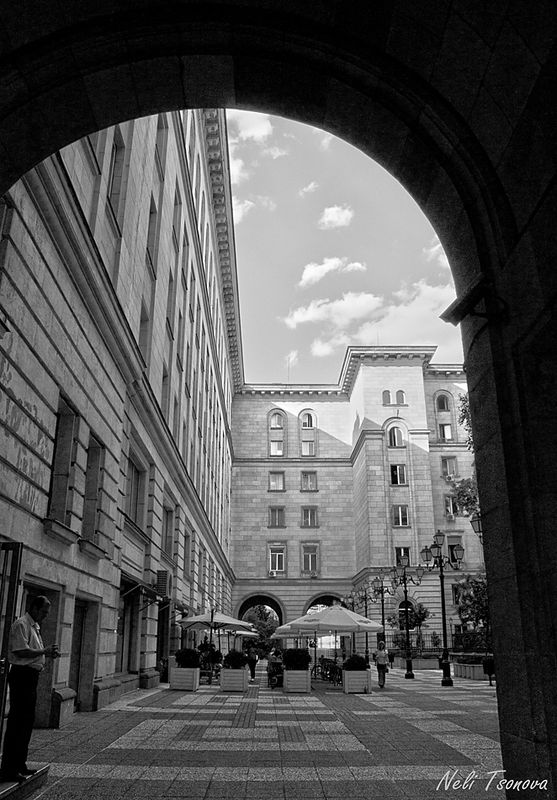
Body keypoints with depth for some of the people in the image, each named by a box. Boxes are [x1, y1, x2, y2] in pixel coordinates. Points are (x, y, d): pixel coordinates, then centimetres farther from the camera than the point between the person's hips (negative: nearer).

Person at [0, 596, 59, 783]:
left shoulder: (35, 626, 17)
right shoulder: (21, 625, -13)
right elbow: (22, 651, -23)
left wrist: (48, 653, 8)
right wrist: (45, 651, -17)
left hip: (31, 676, 10)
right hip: (22, 675, -10)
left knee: (27, 721, 15)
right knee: (17, 722, -5)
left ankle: (19, 764, 25)